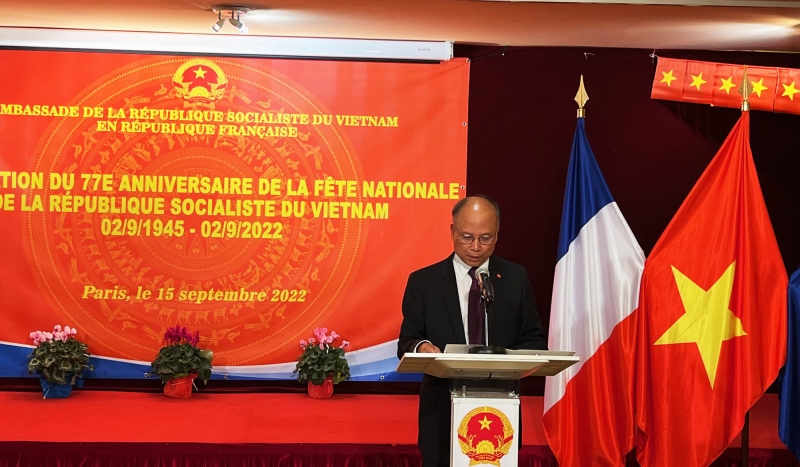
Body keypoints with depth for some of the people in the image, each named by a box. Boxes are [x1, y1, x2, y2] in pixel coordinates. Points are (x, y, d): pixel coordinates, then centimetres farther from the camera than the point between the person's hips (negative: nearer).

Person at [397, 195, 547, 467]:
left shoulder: (516, 278, 5)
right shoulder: (423, 281, 1)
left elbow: (535, 340, 7)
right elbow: (406, 342, 2)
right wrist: (421, 347, -22)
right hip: (442, 414, -1)